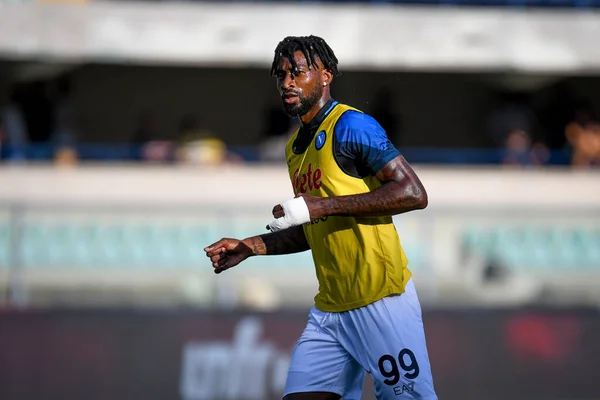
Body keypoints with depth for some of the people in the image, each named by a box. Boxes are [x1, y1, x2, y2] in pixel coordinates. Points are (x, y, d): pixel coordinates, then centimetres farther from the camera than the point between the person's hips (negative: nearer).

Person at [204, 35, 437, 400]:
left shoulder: (349, 126, -10)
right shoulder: (295, 147, 16)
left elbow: (414, 193, -18)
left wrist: (321, 206, -20)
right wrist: (252, 246, 13)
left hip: (381, 302, -8)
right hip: (330, 311, 8)